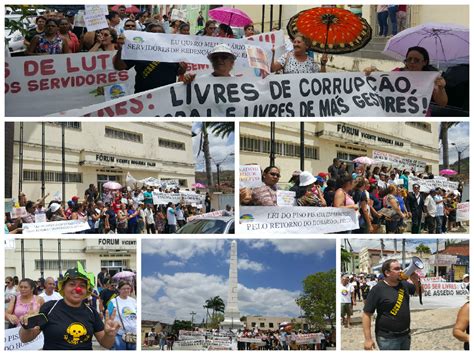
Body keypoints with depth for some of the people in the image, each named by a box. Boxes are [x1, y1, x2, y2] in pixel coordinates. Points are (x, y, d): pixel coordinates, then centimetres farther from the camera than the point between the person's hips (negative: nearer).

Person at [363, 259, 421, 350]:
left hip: (405, 335, 7)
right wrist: (368, 339, -19)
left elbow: (419, 291, 22)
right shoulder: (378, 289, -15)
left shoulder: (404, 284, 4)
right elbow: (366, 314, -15)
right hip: (388, 339, -6)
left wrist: (416, 281, -1)